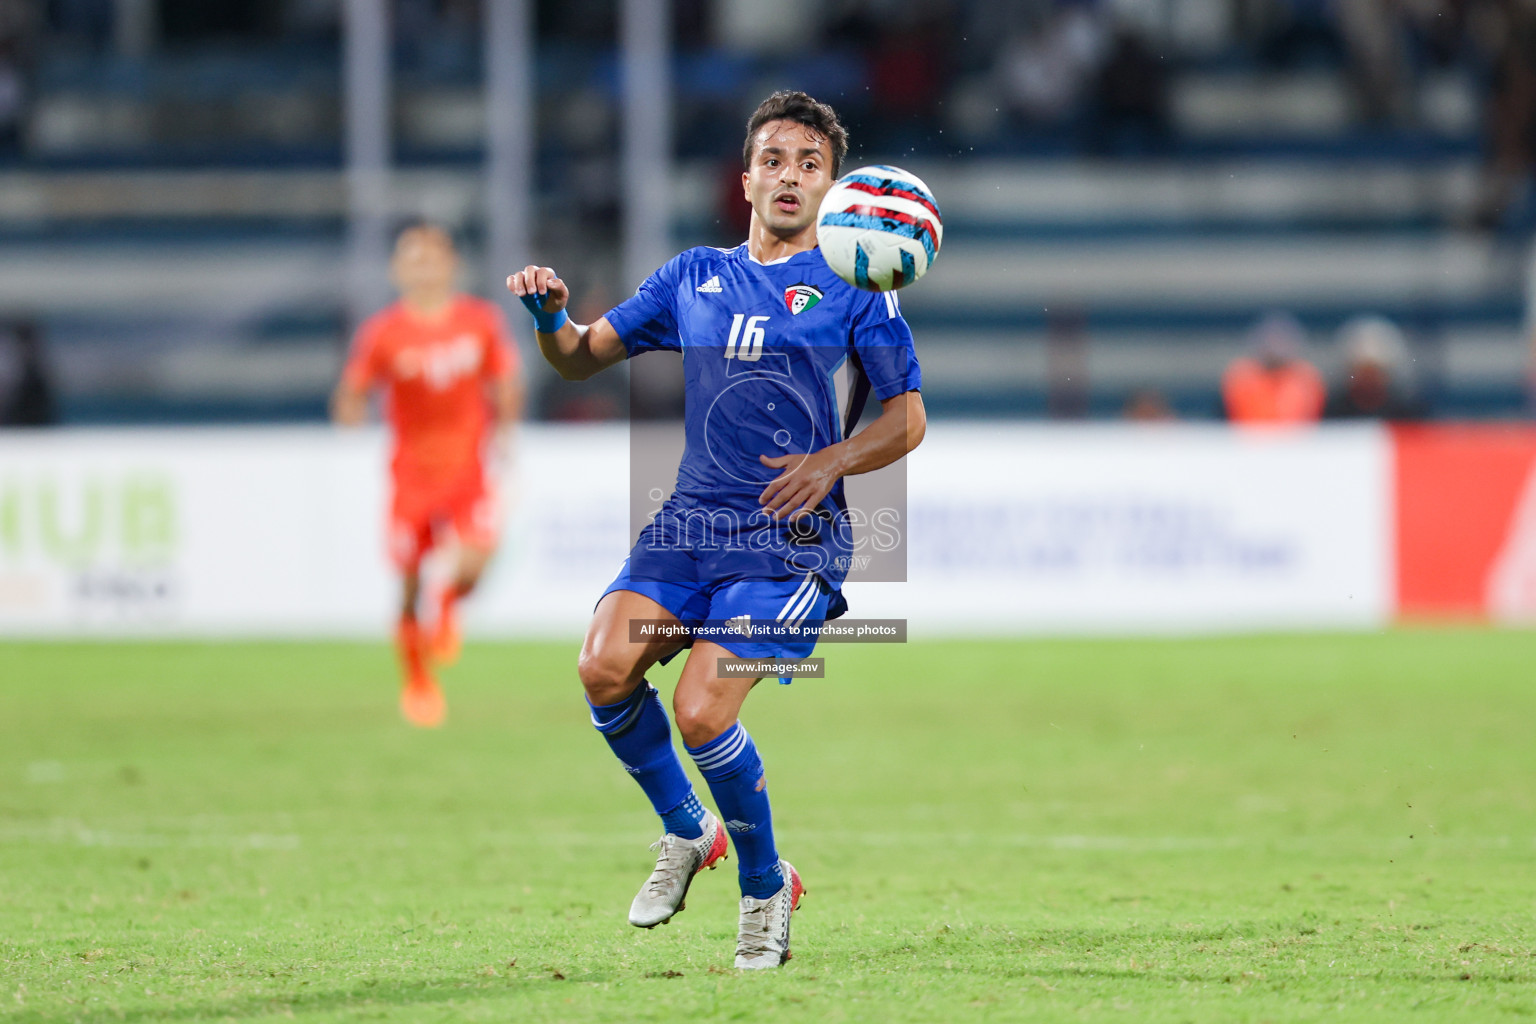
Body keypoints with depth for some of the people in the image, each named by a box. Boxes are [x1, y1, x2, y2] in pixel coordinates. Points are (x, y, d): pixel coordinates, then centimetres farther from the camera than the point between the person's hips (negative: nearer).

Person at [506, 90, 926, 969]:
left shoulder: (852, 286, 4)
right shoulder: (695, 277, 16)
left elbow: (909, 418, 2)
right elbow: (585, 357, 17)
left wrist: (829, 462, -16)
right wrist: (551, 317, -6)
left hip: (793, 536, -4)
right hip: (693, 518, 4)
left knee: (702, 714, -20)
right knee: (604, 667, -20)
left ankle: (766, 887, 6)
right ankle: (687, 832, 6)